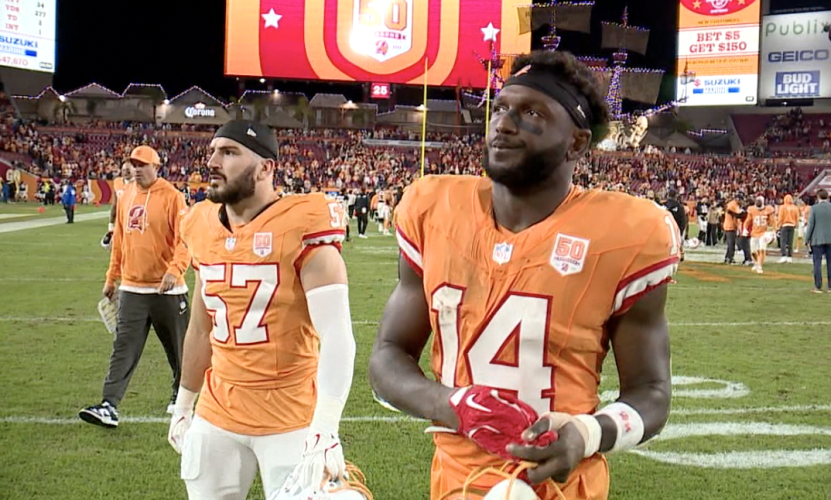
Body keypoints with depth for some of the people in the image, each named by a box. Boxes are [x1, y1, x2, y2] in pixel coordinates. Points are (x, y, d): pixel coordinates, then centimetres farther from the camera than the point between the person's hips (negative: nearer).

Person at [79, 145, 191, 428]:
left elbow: (184, 239, -15)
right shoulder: (126, 196, 10)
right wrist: (112, 277, 19)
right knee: (123, 348, -2)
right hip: (132, 288, 4)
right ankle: (110, 406, -5)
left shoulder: (171, 196, -9)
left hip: (166, 288, -4)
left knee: (177, 347, 11)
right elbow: (119, 240, 17)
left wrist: (175, 270, -29)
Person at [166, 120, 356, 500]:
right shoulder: (203, 230, 4)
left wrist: (325, 428, -32)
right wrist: (183, 405, 22)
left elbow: (337, 337, -23)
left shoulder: (300, 229, -16)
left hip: (291, 417, -6)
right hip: (217, 414, 6)